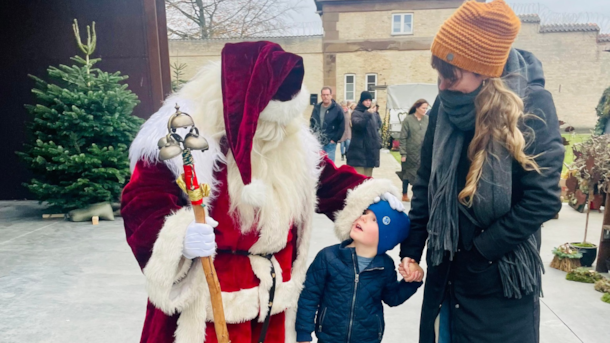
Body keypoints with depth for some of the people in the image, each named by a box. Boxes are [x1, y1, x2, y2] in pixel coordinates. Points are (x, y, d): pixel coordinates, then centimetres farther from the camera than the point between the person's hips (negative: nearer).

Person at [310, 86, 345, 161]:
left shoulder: (337, 109, -3)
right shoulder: (316, 108, 8)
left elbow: (342, 127, -3)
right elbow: (311, 124, 15)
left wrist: (334, 139, -7)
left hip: (330, 143, -4)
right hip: (316, 143, 4)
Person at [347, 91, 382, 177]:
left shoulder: (372, 114, 17)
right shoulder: (356, 113, -4)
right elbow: (358, 124, -23)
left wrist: (378, 142, 10)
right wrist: (367, 114, -32)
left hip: (371, 151, 7)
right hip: (359, 151, -7)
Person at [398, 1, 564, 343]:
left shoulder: (533, 103, -14)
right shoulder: (445, 105, -3)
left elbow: (542, 199, -16)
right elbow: (427, 182, 3)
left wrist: (478, 250, -14)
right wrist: (411, 247, 0)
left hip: (504, 277, -4)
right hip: (447, 270, 4)